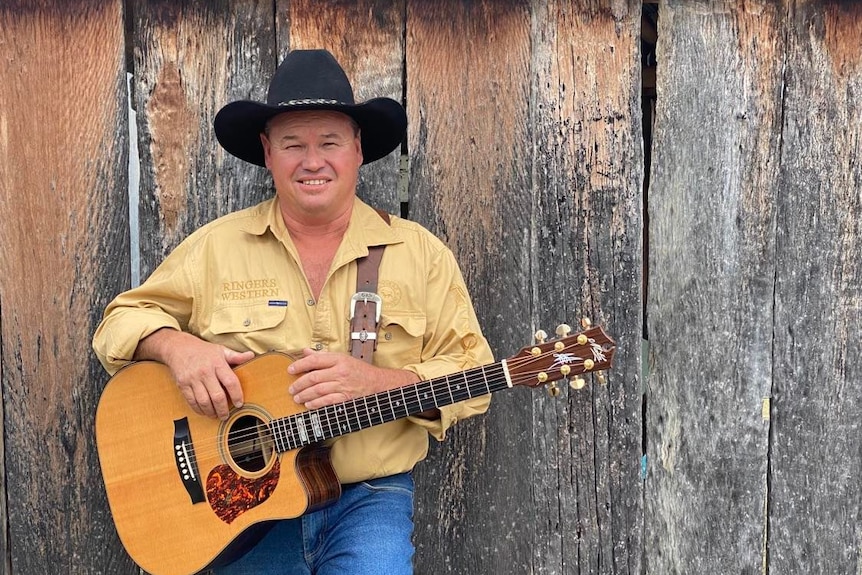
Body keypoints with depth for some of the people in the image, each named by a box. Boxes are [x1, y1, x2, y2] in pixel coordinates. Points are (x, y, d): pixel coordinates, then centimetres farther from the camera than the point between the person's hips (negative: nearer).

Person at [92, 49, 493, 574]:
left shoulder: (418, 253, 4)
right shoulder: (217, 246, 6)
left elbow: (471, 377, 1)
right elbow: (122, 319, 10)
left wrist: (378, 382, -16)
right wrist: (175, 344, -12)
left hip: (369, 497, -1)